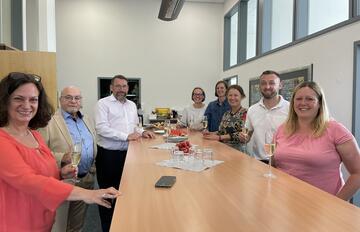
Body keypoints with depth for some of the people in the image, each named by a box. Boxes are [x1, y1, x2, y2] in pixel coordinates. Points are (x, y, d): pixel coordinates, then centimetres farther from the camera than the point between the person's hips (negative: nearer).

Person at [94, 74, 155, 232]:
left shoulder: (132, 105, 14)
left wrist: (142, 132, 2)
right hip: (108, 155, -6)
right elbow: (101, 128, -18)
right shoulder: (103, 103, -7)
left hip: (127, 153, 6)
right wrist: (126, 136, -21)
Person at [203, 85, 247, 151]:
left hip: (239, 149, -6)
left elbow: (242, 135, -16)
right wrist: (211, 133, -1)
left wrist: (219, 137, -20)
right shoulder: (226, 114, 13)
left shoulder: (245, 113, -6)